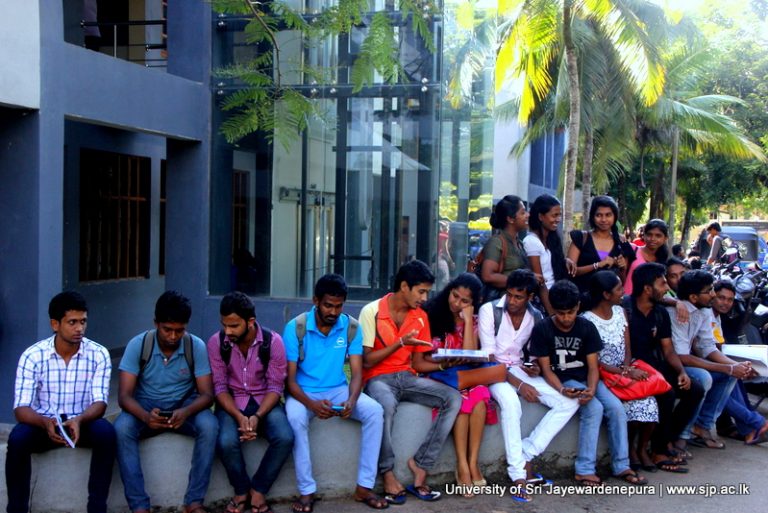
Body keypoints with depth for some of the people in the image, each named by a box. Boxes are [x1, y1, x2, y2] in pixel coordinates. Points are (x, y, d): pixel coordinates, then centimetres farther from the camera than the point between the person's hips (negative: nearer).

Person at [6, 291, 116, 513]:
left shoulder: (99, 354, -8)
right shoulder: (32, 356, -11)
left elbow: (100, 403, -13)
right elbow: (21, 408, -15)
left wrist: (79, 420, -35)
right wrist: (45, 423, -37)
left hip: (82, 423, 0)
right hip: (44, 423, 0)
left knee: (106, 432, -32)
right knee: (17, 438, -32)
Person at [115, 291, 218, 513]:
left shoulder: (196, 347, -12)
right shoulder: (138, 345, -14)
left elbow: (206, 394, -13)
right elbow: (124, 395, -17)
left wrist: (186, 412, -36)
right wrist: (146, 415, -39)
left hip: (184, 405, 0)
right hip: (145, 407, 0)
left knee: (209, 425, -31)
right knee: (121, 429, -32)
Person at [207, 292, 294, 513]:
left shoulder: (273, 341, -13)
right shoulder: (216, 342, -11)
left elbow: (275, 387, -9)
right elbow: (220, 387, -7)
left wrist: (257, 416, -25)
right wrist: (239, 416, -23)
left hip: (264, 401, 0)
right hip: (231, 403, 0)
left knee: (285, 438, -28)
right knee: (226, 442, -31)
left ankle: (258, 490, -5)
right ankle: (241, 490, -1)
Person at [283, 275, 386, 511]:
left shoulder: (352, 327, -5)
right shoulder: (295, 328, -14)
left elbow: (357, 373, -7)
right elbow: (289, 378, -14)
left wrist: (351, 401, -29)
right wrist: (311, 404, -33)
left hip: (338, 390, 3)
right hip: (304, 392, -3)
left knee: (374, 410, -23)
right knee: (295, 417, -36)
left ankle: (364, 487, -14)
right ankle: (307, 491, -22)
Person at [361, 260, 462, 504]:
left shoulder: (421, 317, 8)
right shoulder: (372, 312, -9)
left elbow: (418, 363, 10)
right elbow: (367, 361, -11)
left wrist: (443, 364, -9)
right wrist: (401, 343, -20)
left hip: (407, 377, 6)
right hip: (378, 378, -6)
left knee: (453, 398, -18)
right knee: (386, 405, -40)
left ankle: (420, 465, -17)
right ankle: (388, 472, -19)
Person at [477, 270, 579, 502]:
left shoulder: (536, 317, 3)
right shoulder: (489, 310, -12)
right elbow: (489, 357, -14)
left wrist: (535, 367, -8)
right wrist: (518, 384, -23)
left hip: (520, 370, 6)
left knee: (569, 402, -13)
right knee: (511, 401, -39)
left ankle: (526, 457, -15)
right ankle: (517, 475, -33)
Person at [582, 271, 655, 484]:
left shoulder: (620, 312, 10)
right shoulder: (588, 321, -11)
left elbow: (627, 349, 9)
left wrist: (628, 368, -12)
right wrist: (625, 372, -21)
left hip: (626, 371, 6)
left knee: (648, 403, -21)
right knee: (634, 404, -27)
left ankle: (640, 451, -1)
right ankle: (628, 455, -8)